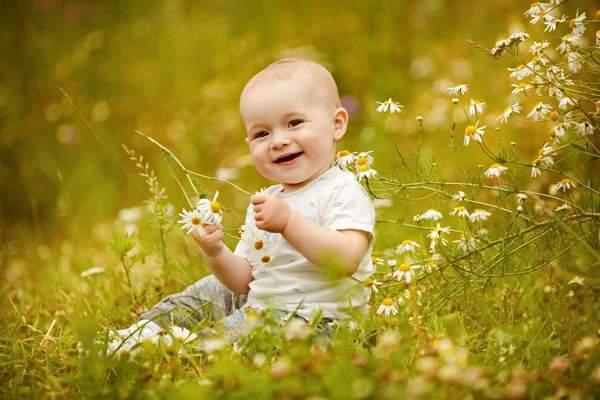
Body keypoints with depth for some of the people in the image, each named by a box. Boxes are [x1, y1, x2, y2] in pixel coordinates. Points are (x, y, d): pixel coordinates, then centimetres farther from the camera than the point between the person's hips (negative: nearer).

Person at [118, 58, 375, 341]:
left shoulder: (344, 192, -11)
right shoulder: (264, 202, 15)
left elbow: (346, 260, -29)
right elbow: (244, 281, 14)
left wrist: (289, 222, -34)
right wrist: (216, 254, -7)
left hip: (314, 318, -10)